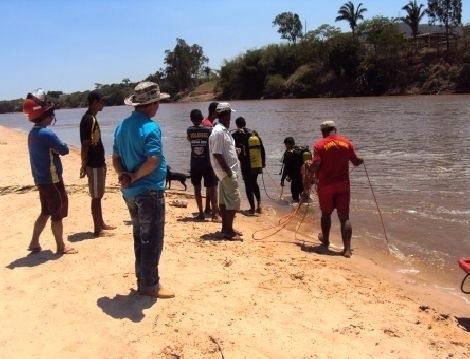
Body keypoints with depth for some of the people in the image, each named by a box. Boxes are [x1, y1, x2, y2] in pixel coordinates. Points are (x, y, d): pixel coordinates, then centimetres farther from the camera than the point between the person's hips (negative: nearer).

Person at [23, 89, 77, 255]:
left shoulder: (33, 133, 9)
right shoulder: (46, 133, -22)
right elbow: (64, 150, -16)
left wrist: (54, 149, -8)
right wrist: (59, 147, 2)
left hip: (41, 179, 9)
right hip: (51, 180, -9)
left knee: (46, 212, 20)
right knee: (57, 214, 3)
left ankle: (34, 243, 26)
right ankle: (61, 246, 13)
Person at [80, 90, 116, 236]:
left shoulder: (92, 118, 13)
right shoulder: (88, 119, -18)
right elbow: (85, 145, -20)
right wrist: (84, 165, -21)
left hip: (98, 163, 10)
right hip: (94, 165, -10)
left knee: (99, 196, 16)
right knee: (96, 197, -3)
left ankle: (101, 224, 27)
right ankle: (97, 229, 5)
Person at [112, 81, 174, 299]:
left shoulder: (122, 126, 9)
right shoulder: (150, 127, -16)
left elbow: (116, 158, 8)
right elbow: (152, 161, -25)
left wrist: (124, 176, -7)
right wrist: (134, 177, -13)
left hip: (130, 192, 8)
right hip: (149, 191, -8)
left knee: (140, 237, 17)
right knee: (152, 240, 2)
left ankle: (142, 281, 26)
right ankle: (150, 285, 10)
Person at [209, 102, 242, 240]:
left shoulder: (223, 130, 13)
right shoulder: (219, 131, -19)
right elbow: (217, 154, -23)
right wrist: (227, 170, -21)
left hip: (227, 170, 10)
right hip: (226, 170, -10)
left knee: (224, 200, 14)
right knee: (233, 200, -9)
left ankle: (226, 228, 21)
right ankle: (228, 231, -5)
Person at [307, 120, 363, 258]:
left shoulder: (319, 145, -8)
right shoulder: (347, 143, 1)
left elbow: (315, 166, -15)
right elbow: (356, 162, 7)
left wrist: (308, 165, 7)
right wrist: (362, 160, 30)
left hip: (325, 185, -1)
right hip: (343, 185, 2)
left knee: (326, 214, 18)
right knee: (344, 217, 3)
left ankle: (325, 240, 37)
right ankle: (347, 249, -3)